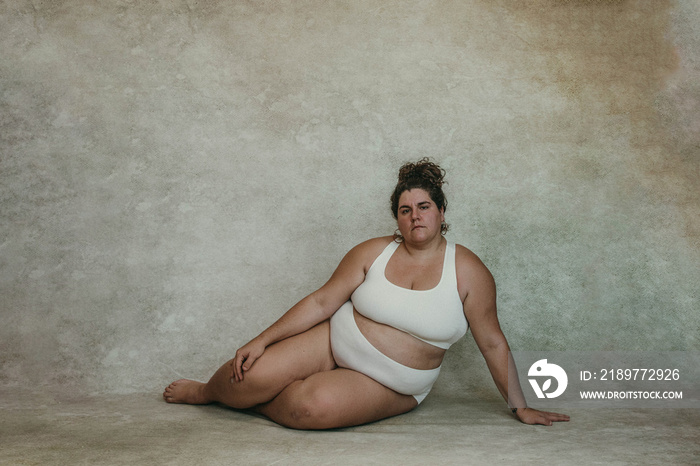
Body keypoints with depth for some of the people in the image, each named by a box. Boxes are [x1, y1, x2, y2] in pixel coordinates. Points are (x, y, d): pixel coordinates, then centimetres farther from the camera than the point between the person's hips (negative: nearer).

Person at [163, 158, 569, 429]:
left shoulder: (468, 271, -8)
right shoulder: (373, 253, -3)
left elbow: (492, 343, -2)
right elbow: (322, 301, -3)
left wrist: (520, 406, -2)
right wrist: (262, 340, -8)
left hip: (389, 385, -2)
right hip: (336, 342, 2)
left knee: (314, 406, -32)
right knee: (256, 375, -19)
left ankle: (255, 400, 0)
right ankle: (204, 392, 15)